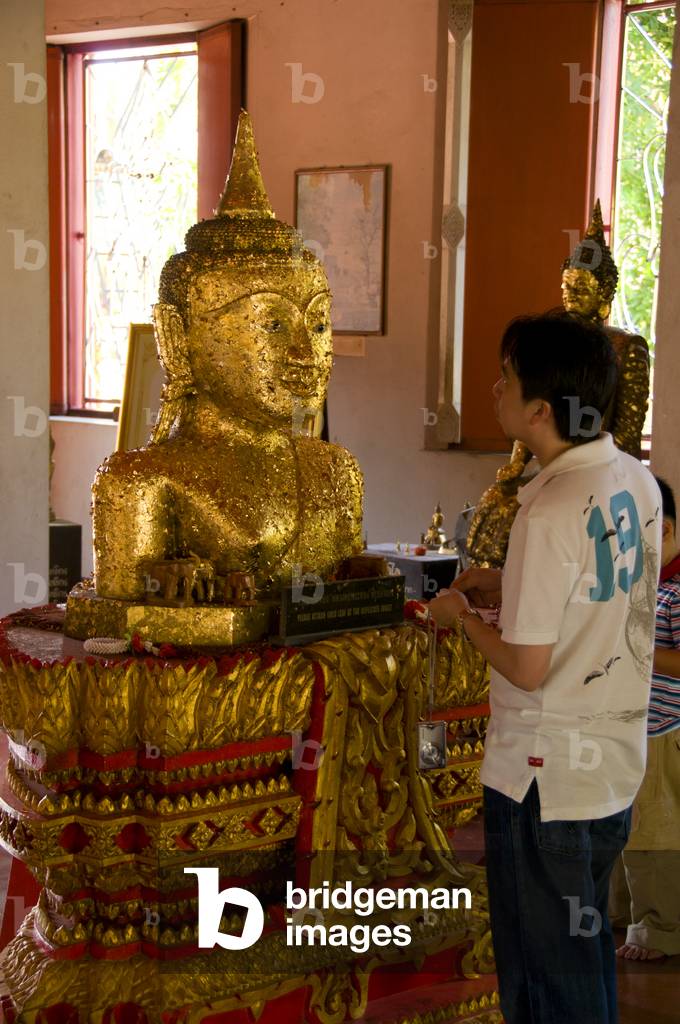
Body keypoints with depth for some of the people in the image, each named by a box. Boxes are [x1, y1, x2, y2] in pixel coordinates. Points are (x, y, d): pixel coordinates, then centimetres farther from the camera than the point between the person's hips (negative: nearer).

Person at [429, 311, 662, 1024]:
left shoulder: (551, 512, -25)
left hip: (543, 776, -8)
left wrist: (463, 616, -5)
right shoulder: (635, 480, 0)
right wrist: (509, 586, 10)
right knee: (587, 942, 24)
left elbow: (527, 668, -21)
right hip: (617, 759, 8)